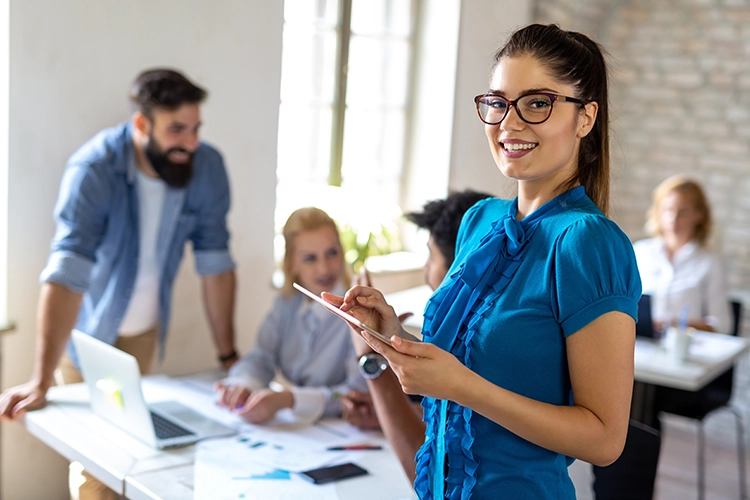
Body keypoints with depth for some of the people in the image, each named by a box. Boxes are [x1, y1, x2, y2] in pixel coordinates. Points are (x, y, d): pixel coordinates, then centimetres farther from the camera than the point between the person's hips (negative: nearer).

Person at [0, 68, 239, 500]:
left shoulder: (208, 167, -16)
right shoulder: (94, 170, -28)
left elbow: (215, 263, -11)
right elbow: (67, 274, -35)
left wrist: (229, 355, -11)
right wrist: (40, 382, -39)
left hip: (145, 327, 4)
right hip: (86, 325, -3)